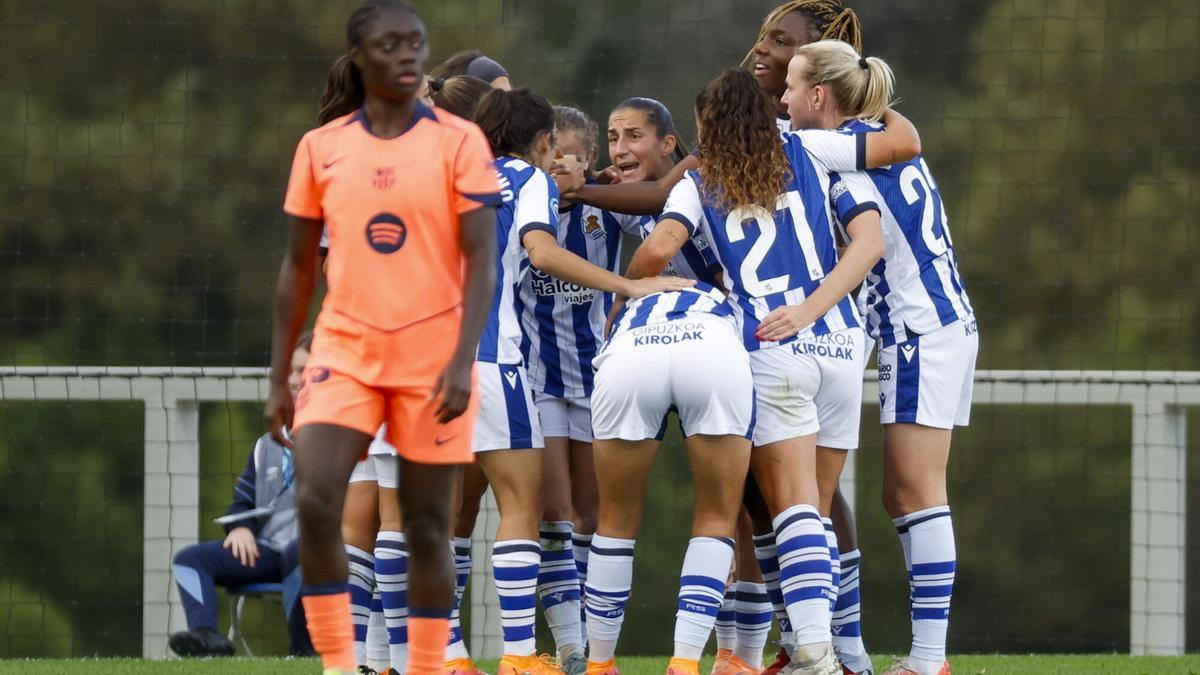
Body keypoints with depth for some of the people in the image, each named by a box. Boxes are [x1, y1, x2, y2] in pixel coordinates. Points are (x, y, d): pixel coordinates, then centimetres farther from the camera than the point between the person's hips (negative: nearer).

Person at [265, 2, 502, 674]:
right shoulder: (320, 148, 5)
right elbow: (299, 267, 11)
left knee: (427, 526, 3)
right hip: (344, 353, 1)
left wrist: (462, 360, -18)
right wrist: (279, 378, 9)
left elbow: (481, 260, -7)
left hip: (432, 360, -1)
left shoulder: (459, 141, -3)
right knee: (315, 501, -17)